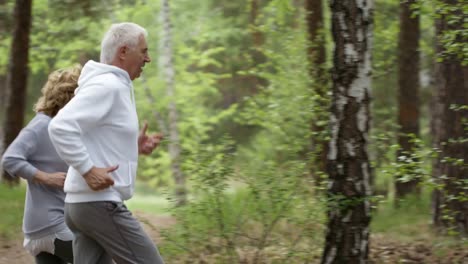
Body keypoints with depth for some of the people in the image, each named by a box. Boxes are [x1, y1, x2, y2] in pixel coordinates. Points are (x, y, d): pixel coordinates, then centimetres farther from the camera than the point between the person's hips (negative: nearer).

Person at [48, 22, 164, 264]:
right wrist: (88, 170, -24)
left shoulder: (113, 87, 19)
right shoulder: (107, 86, -13)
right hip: (100, 203, -10)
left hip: (83, 202, 10)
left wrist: (133, 147, 14)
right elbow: (61, 126, -25)